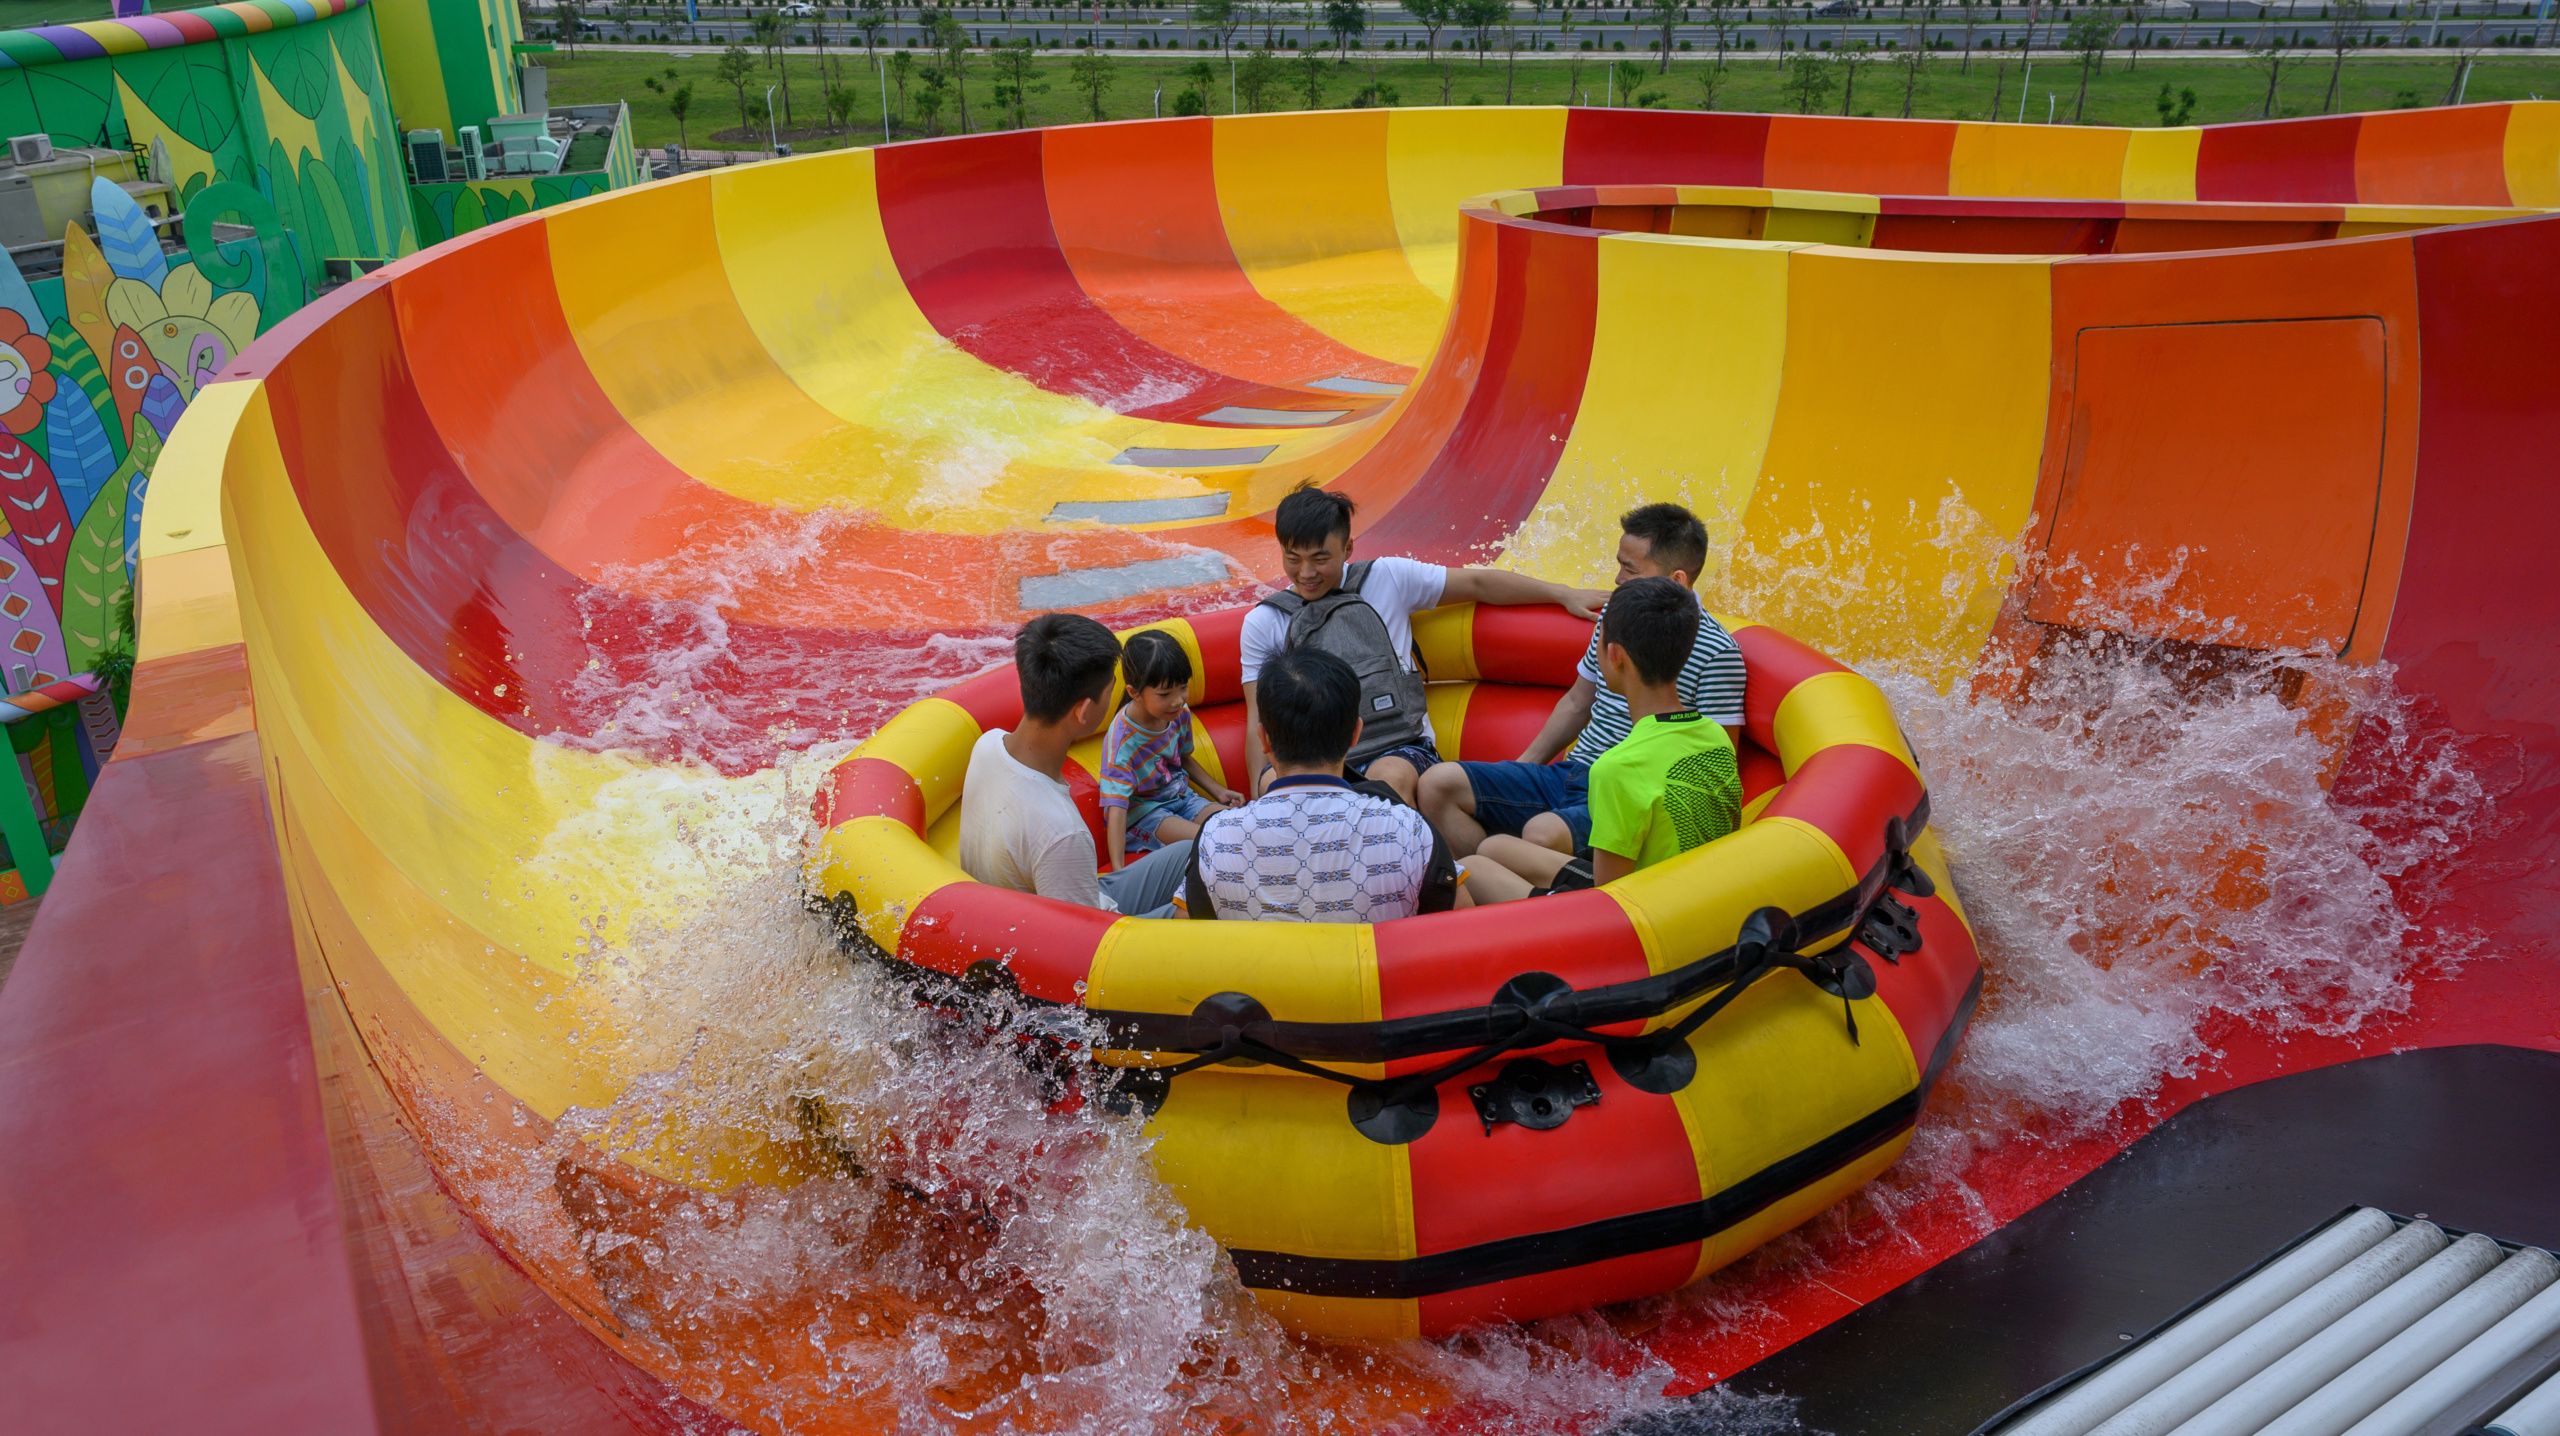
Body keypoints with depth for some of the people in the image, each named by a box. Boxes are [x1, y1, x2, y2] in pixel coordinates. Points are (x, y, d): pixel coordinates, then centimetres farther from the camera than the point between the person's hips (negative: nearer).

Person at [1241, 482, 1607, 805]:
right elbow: (1260, 721, 9)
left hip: (1403, 748, -1)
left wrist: (1564, 594, 12)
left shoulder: (1387, 578, 10)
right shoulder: (1264, 622, 11)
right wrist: (1261, 798, -4)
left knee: (1390, 776, -38)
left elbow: (1477, 583, 16)